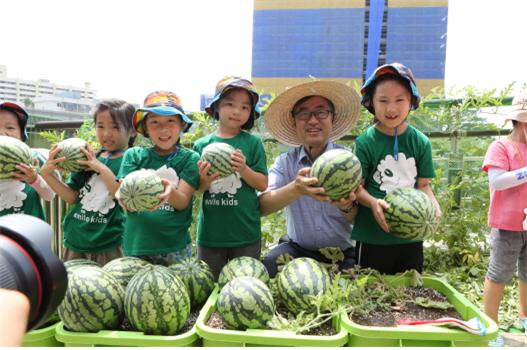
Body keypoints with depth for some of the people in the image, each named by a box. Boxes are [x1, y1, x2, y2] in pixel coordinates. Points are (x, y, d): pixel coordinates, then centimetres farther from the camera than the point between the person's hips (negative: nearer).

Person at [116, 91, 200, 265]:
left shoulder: (189, 158, -1)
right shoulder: (134, 155, 4)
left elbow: (183, 203, -10)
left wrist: (170, 192, -32)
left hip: (175, 247, -1)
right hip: (135, 245, 1)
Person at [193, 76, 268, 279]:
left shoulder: (253, 143, -3)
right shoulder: (201, 145, 2)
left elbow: (263, 185, -3)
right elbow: (196, 189, 4)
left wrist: (244, 169, -20)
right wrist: (204, 181, -18)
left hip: (246, 233, -1)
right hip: (210, 232, 2)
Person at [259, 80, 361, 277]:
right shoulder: (285, 162, -4)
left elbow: (359, 219, -9)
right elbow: (263, 206, -19)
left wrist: (347, 207, -33)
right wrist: (296, 189, -39)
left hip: (341, 253, 0)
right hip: (296, 247, 1)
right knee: (268, 267, -26)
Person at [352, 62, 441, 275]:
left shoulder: (420, 142, 0)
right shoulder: (365, 142, -9)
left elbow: (423, 184, 4)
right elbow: (357, 187, -8)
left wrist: (434, 206, -15)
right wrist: (372, 202, -27)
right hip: (373, 237, -3)